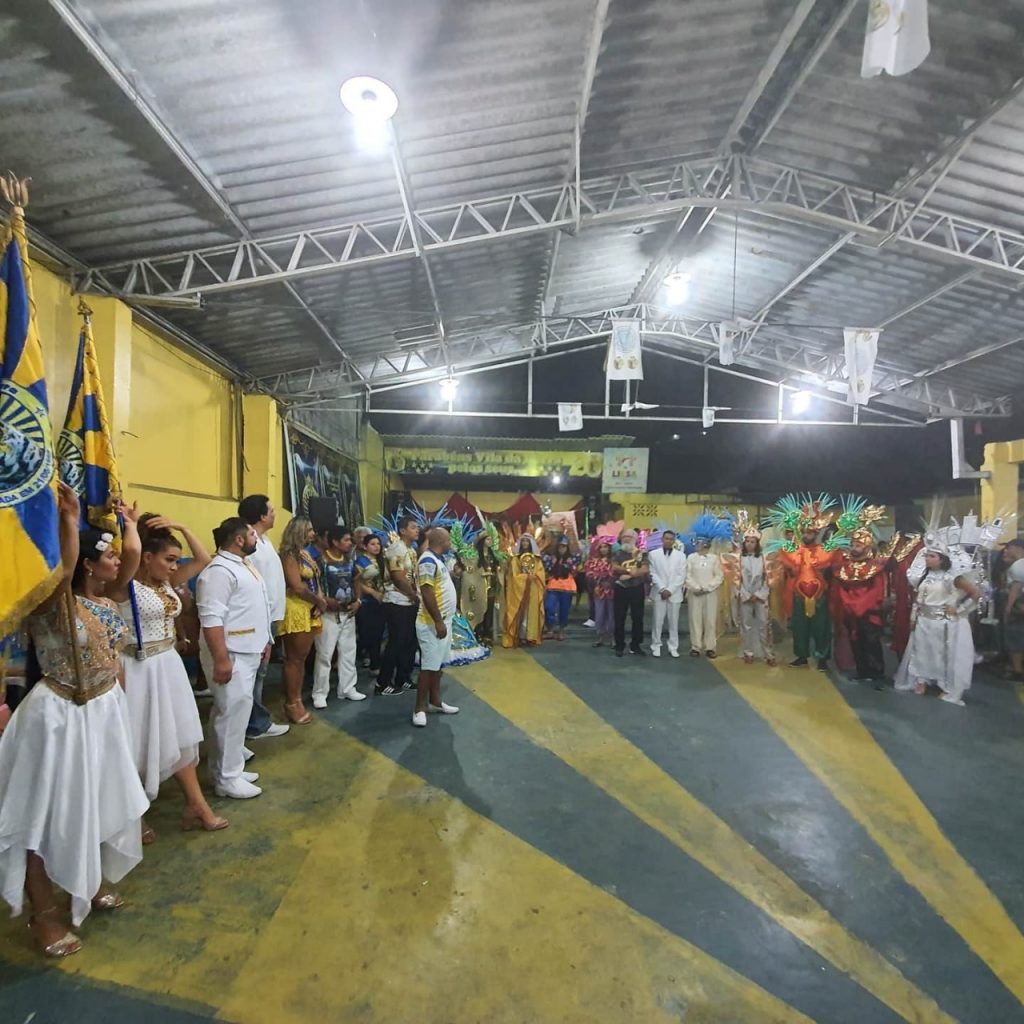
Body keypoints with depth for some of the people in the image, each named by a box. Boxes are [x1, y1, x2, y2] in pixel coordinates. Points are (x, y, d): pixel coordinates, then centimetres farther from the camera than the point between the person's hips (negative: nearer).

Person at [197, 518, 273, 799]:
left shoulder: (244, 564, 14)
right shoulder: (219, 571, -18)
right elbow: (211, 619, -24)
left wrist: (264, 642, 22)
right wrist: (221, 660, -26)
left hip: (248, 651, 10)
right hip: (230, 654, -10)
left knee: (236, 711, 16)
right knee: (233, 712, -3)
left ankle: (230, 767, 28)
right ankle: (227, 778, 9)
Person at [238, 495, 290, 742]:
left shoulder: (263, 541, 12)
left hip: (269, 616, 10)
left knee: (260, 671, 17)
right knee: (256, 673, 2)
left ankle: (258, 720, 28)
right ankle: (257, 725, 14)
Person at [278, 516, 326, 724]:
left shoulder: (306, 553, 13)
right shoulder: (290, 555, -12)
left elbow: (315, 581, 11)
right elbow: (297, 586, -18)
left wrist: (321, 601, -6)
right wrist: (319, 601, -8)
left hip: (310, 610, 8)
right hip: (296, 610, -8)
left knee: (302, 658, 13)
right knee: (293, 659, 0)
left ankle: (297, 700, 22)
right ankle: (291, 704, 10)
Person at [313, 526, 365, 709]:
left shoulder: (349, 560, 9)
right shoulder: (322, 560, -12)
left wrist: (357, 601, 3)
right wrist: (326, 600, -26)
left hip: (348, 613, 7)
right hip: (329, 613, -7)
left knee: (348, 652, 12)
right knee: (325, 654, -2)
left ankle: (347, 689, 24)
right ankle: (320, 693, 9)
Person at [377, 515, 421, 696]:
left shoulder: (411, 549, 13)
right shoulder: (397, 549, -16)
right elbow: (399, 578, -21)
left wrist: (416, 596, 1)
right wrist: (415, 595, -10)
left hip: (410, 603, 9)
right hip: (398, 603, -9)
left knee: (410, 642, 13)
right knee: (396, 643, -4)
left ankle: (403, 679, 24)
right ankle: (383, 684, 6)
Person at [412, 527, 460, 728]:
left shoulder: (437, 560, 13)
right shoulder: (428, 561, -18)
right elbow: (427, 593, -24)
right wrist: (438, 622, -23)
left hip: (443, 620, 10)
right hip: (432, 623, -10)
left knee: (437, 664, 15)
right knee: (429, 666, -4)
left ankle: (435, 701, 25)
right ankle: (420, 708, 3)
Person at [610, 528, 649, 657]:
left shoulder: (641, 553, 5)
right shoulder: (617, 553, 6)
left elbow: (645, 570, -9)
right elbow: (614, 568, -9)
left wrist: (626, 573, -15)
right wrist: (630, 570, -14)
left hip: (637, 588, 0)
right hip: (620, 589, 0)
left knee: (637, 618, 5)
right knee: (619, 618, 3)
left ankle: (635, 645, 16)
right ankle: (619, 646, 11)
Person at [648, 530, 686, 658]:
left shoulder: (681, 555, 5)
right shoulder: (653, 554, 3)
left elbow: (681, 576, 0)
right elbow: (653, 574, -1)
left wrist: (670, 590, -9)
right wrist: (662, 589, -10)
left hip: (674, 593, 1)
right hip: (659, 592, -1)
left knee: (674, 622, 4)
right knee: (658, 621, 1)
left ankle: (673, 647, 12)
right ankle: (656, 646, 10)